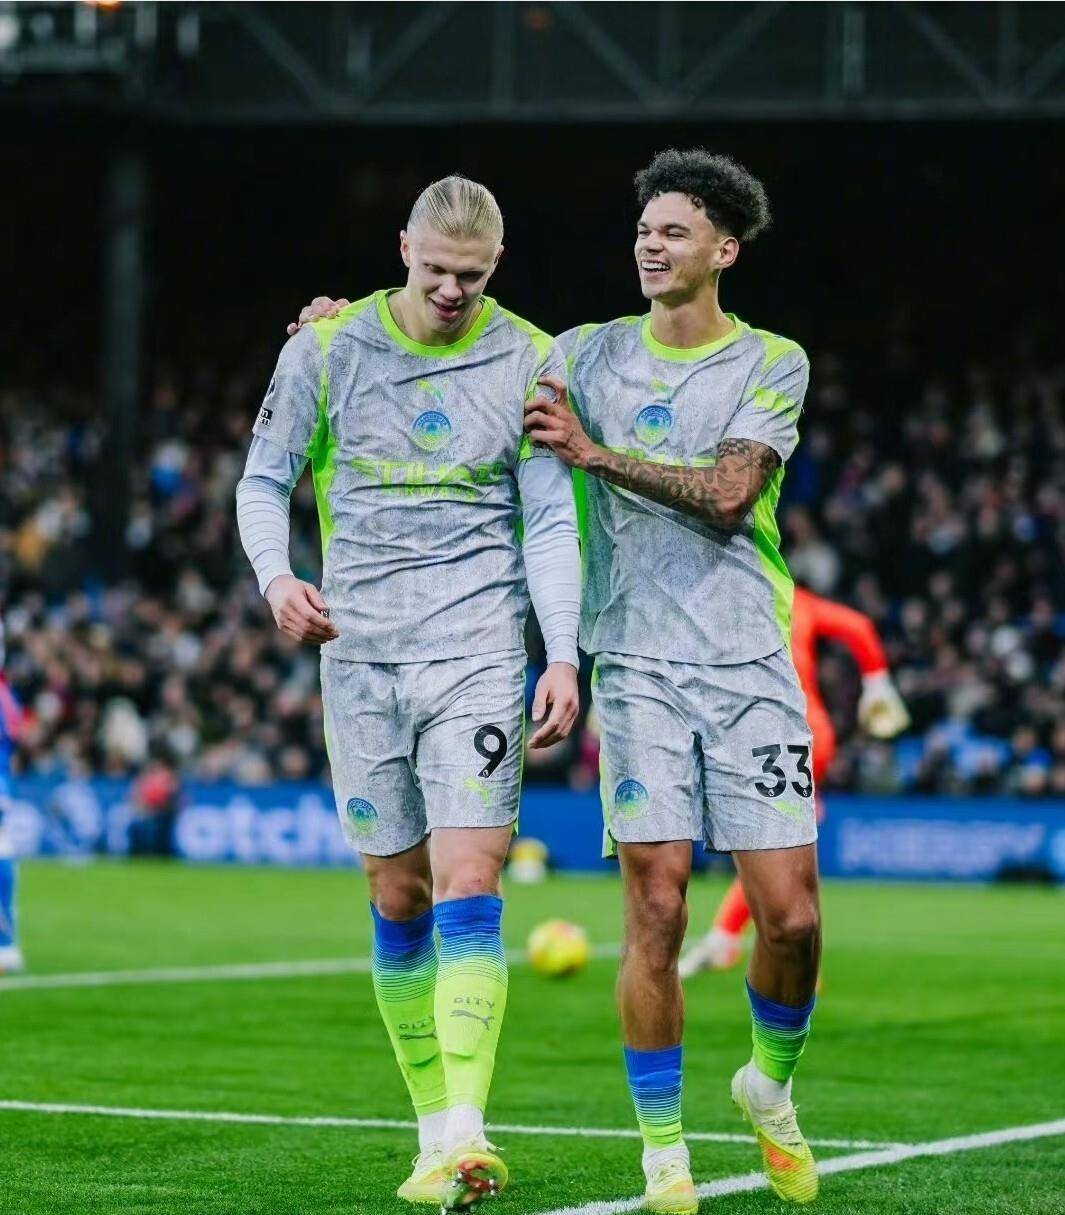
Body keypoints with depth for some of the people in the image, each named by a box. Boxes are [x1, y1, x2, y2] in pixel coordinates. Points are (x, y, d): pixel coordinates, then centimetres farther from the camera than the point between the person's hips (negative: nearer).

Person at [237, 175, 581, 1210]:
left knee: (467, 891, -13)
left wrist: (564, 656, -6)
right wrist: (275, 575, -11)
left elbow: (550, 522, 4)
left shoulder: (529, 363, 3)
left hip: (478, 650, -2)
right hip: (359, 651, 2)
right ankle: (433, 1131, 14)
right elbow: (263, 480, 9)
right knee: (398, 899, 4)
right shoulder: (327, 349, 4)